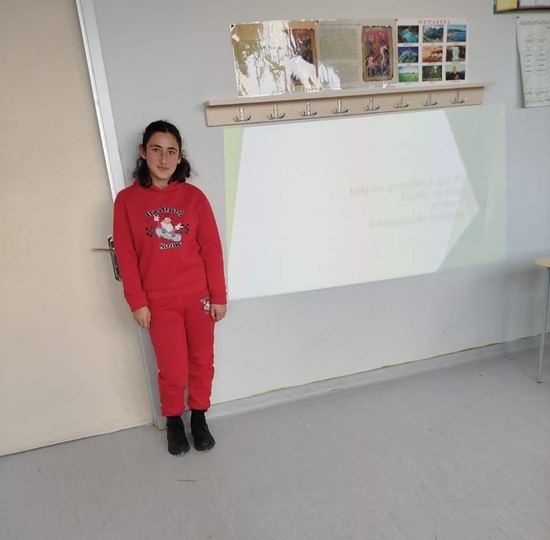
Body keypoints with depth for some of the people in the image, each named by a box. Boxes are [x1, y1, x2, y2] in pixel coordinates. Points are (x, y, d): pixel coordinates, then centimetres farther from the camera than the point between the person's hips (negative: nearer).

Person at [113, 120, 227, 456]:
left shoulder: (194, 196, -2)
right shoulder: (127, 200, -3)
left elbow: (212, 249, -1)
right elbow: (126, 256, -2)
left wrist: (219, 296, -2)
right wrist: (137, 302, -5)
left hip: (199, 297, 1)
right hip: (160, 302, -1)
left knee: (202, 362, 12)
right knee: (173, 370, 5)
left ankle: (199, 417, 36)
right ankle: (174, 421, 33)